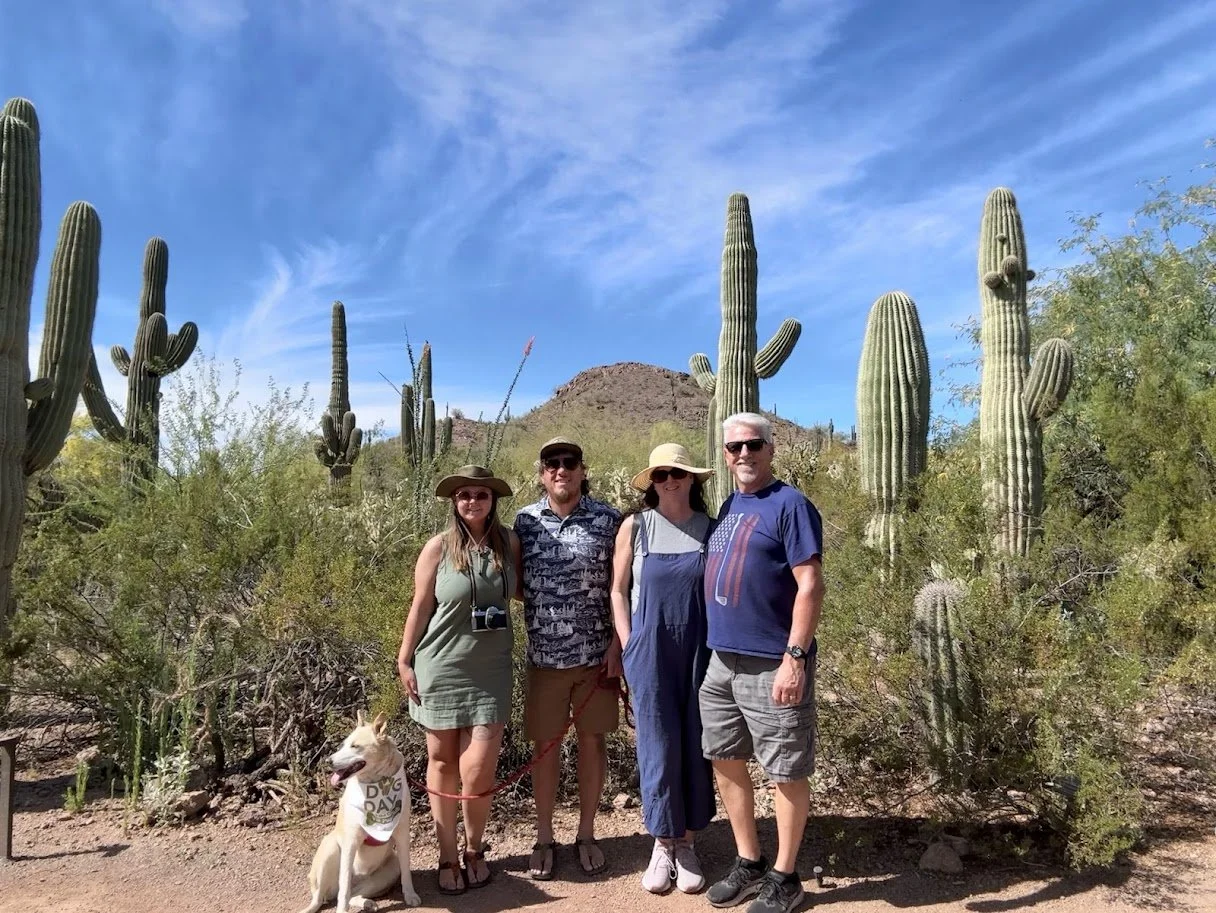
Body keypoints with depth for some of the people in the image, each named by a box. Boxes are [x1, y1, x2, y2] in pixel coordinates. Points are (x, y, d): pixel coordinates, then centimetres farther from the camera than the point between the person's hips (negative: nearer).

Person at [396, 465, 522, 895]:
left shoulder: (509, 542, 0)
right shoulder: (439, 547, -7)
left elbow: (520, 591, 15)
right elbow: (420, 607, -3)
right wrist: (404, 661, -1)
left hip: (490, 670, 1)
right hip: (441, 669, -1)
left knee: (478, 769, -3)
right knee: (442, 762, 9)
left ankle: (475, 848, 24)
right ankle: (447, 856, 26)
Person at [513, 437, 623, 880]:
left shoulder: (609, 519, -4)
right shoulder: (525, 520, 1)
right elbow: (517, 584, 11)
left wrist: (618, 642, -7)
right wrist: (543, 611, -5)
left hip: (597, 653, -1)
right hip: (544, 654, 1)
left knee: (592, 739, 10)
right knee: (544, 744, 9)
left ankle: (586, 835, 27)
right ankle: (544, 838, 26)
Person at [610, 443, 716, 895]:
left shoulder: (710, 527, 1)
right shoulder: (635, 526, -1)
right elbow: (618, 590, 4)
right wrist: (628, 647, -2)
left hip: (700, 651, 1)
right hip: (650, 650, -1)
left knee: (695, 744, 7)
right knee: (658, 745, 4)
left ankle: (687, 843, 24)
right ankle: (662, 844, 22)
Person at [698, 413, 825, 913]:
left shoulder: (790, 504, -11)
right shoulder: (728, 505, 12)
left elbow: (810, 585, -16)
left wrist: (795, 656, -21)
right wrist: (717, 647, 15)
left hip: (773, 665, -8)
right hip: (722, 661, 8)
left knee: (786, 772, 7)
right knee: (725, 760, 16)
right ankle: (748, 862, 33)